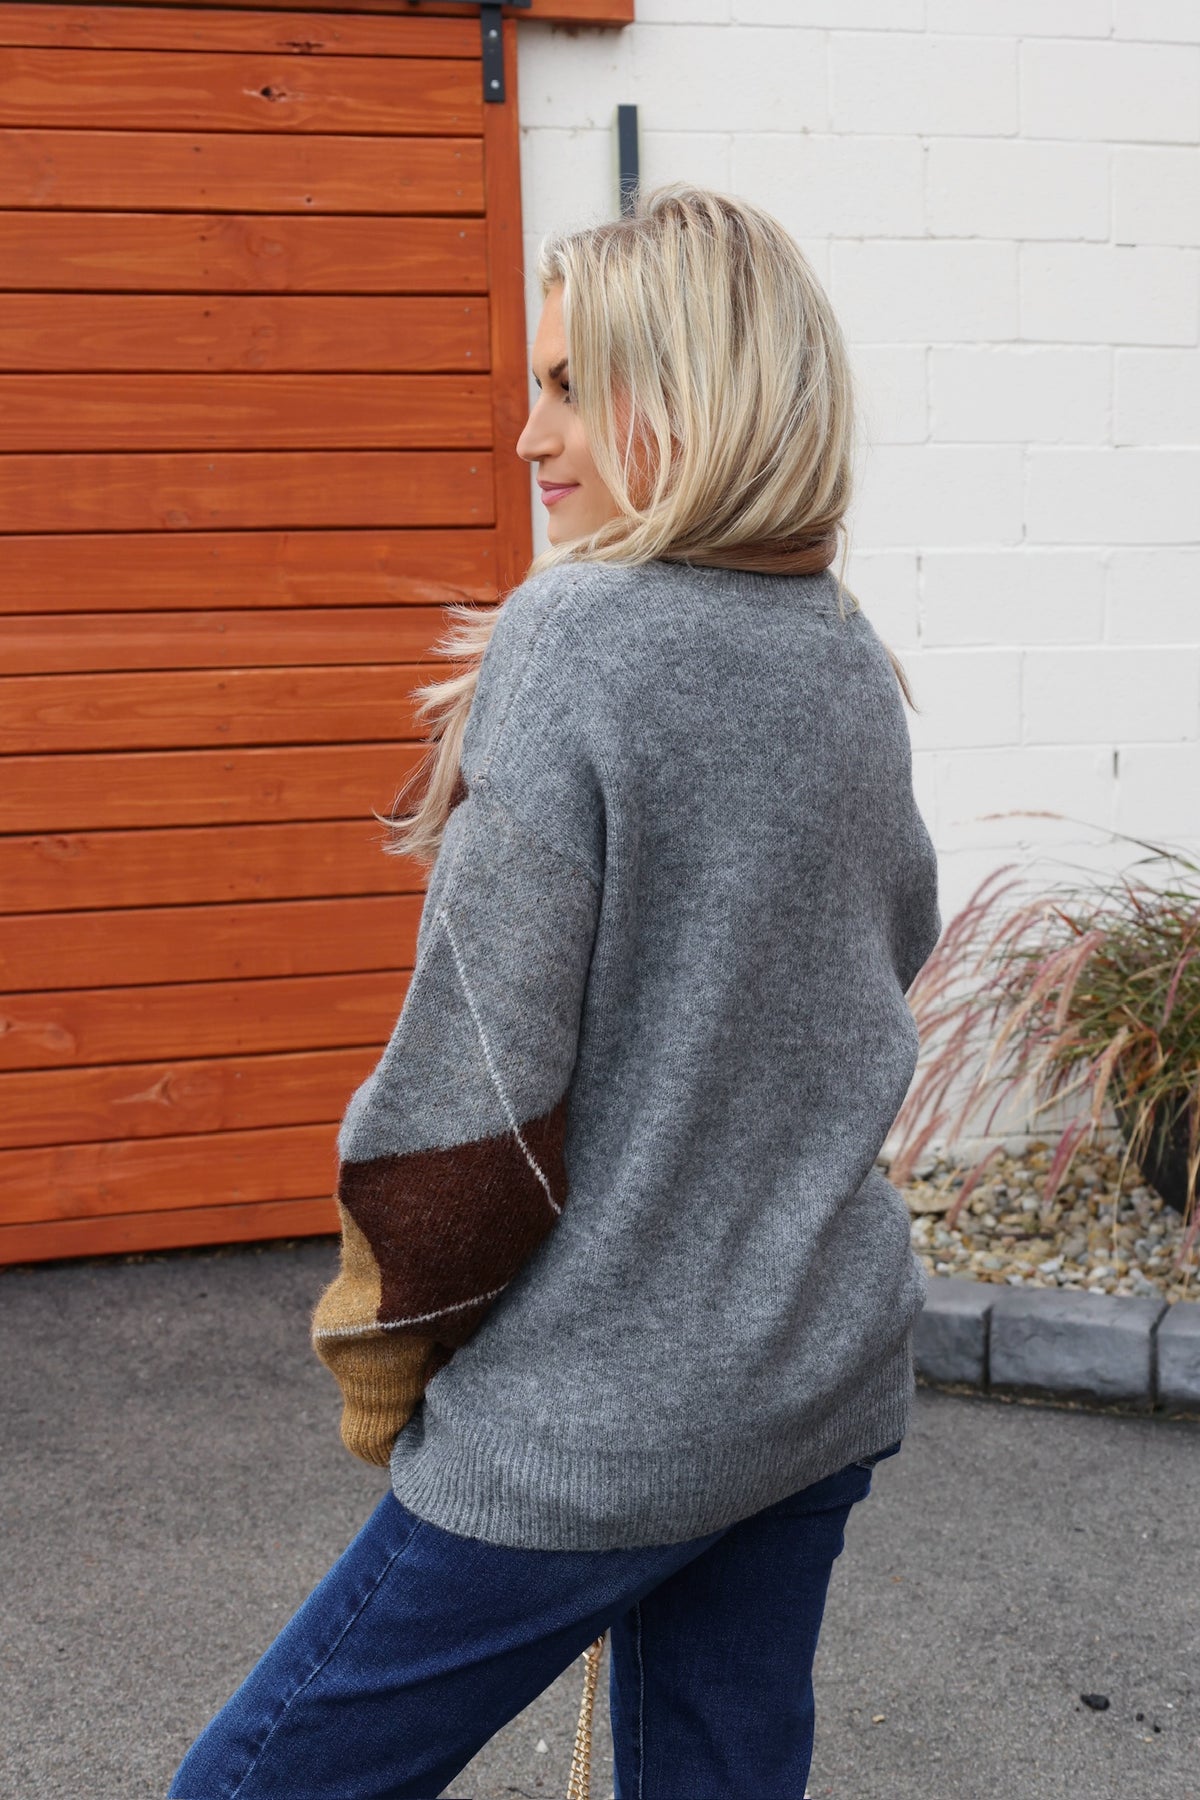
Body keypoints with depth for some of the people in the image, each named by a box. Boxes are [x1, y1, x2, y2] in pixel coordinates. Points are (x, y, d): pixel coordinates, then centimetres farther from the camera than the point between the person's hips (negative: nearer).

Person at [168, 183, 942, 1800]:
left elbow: (481, 1062, -18)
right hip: (833, 1377, 8)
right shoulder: (852, 663, 5)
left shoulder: (572, 637, -18)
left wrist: (380, 1367, -5)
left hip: (601, 1420, -7)